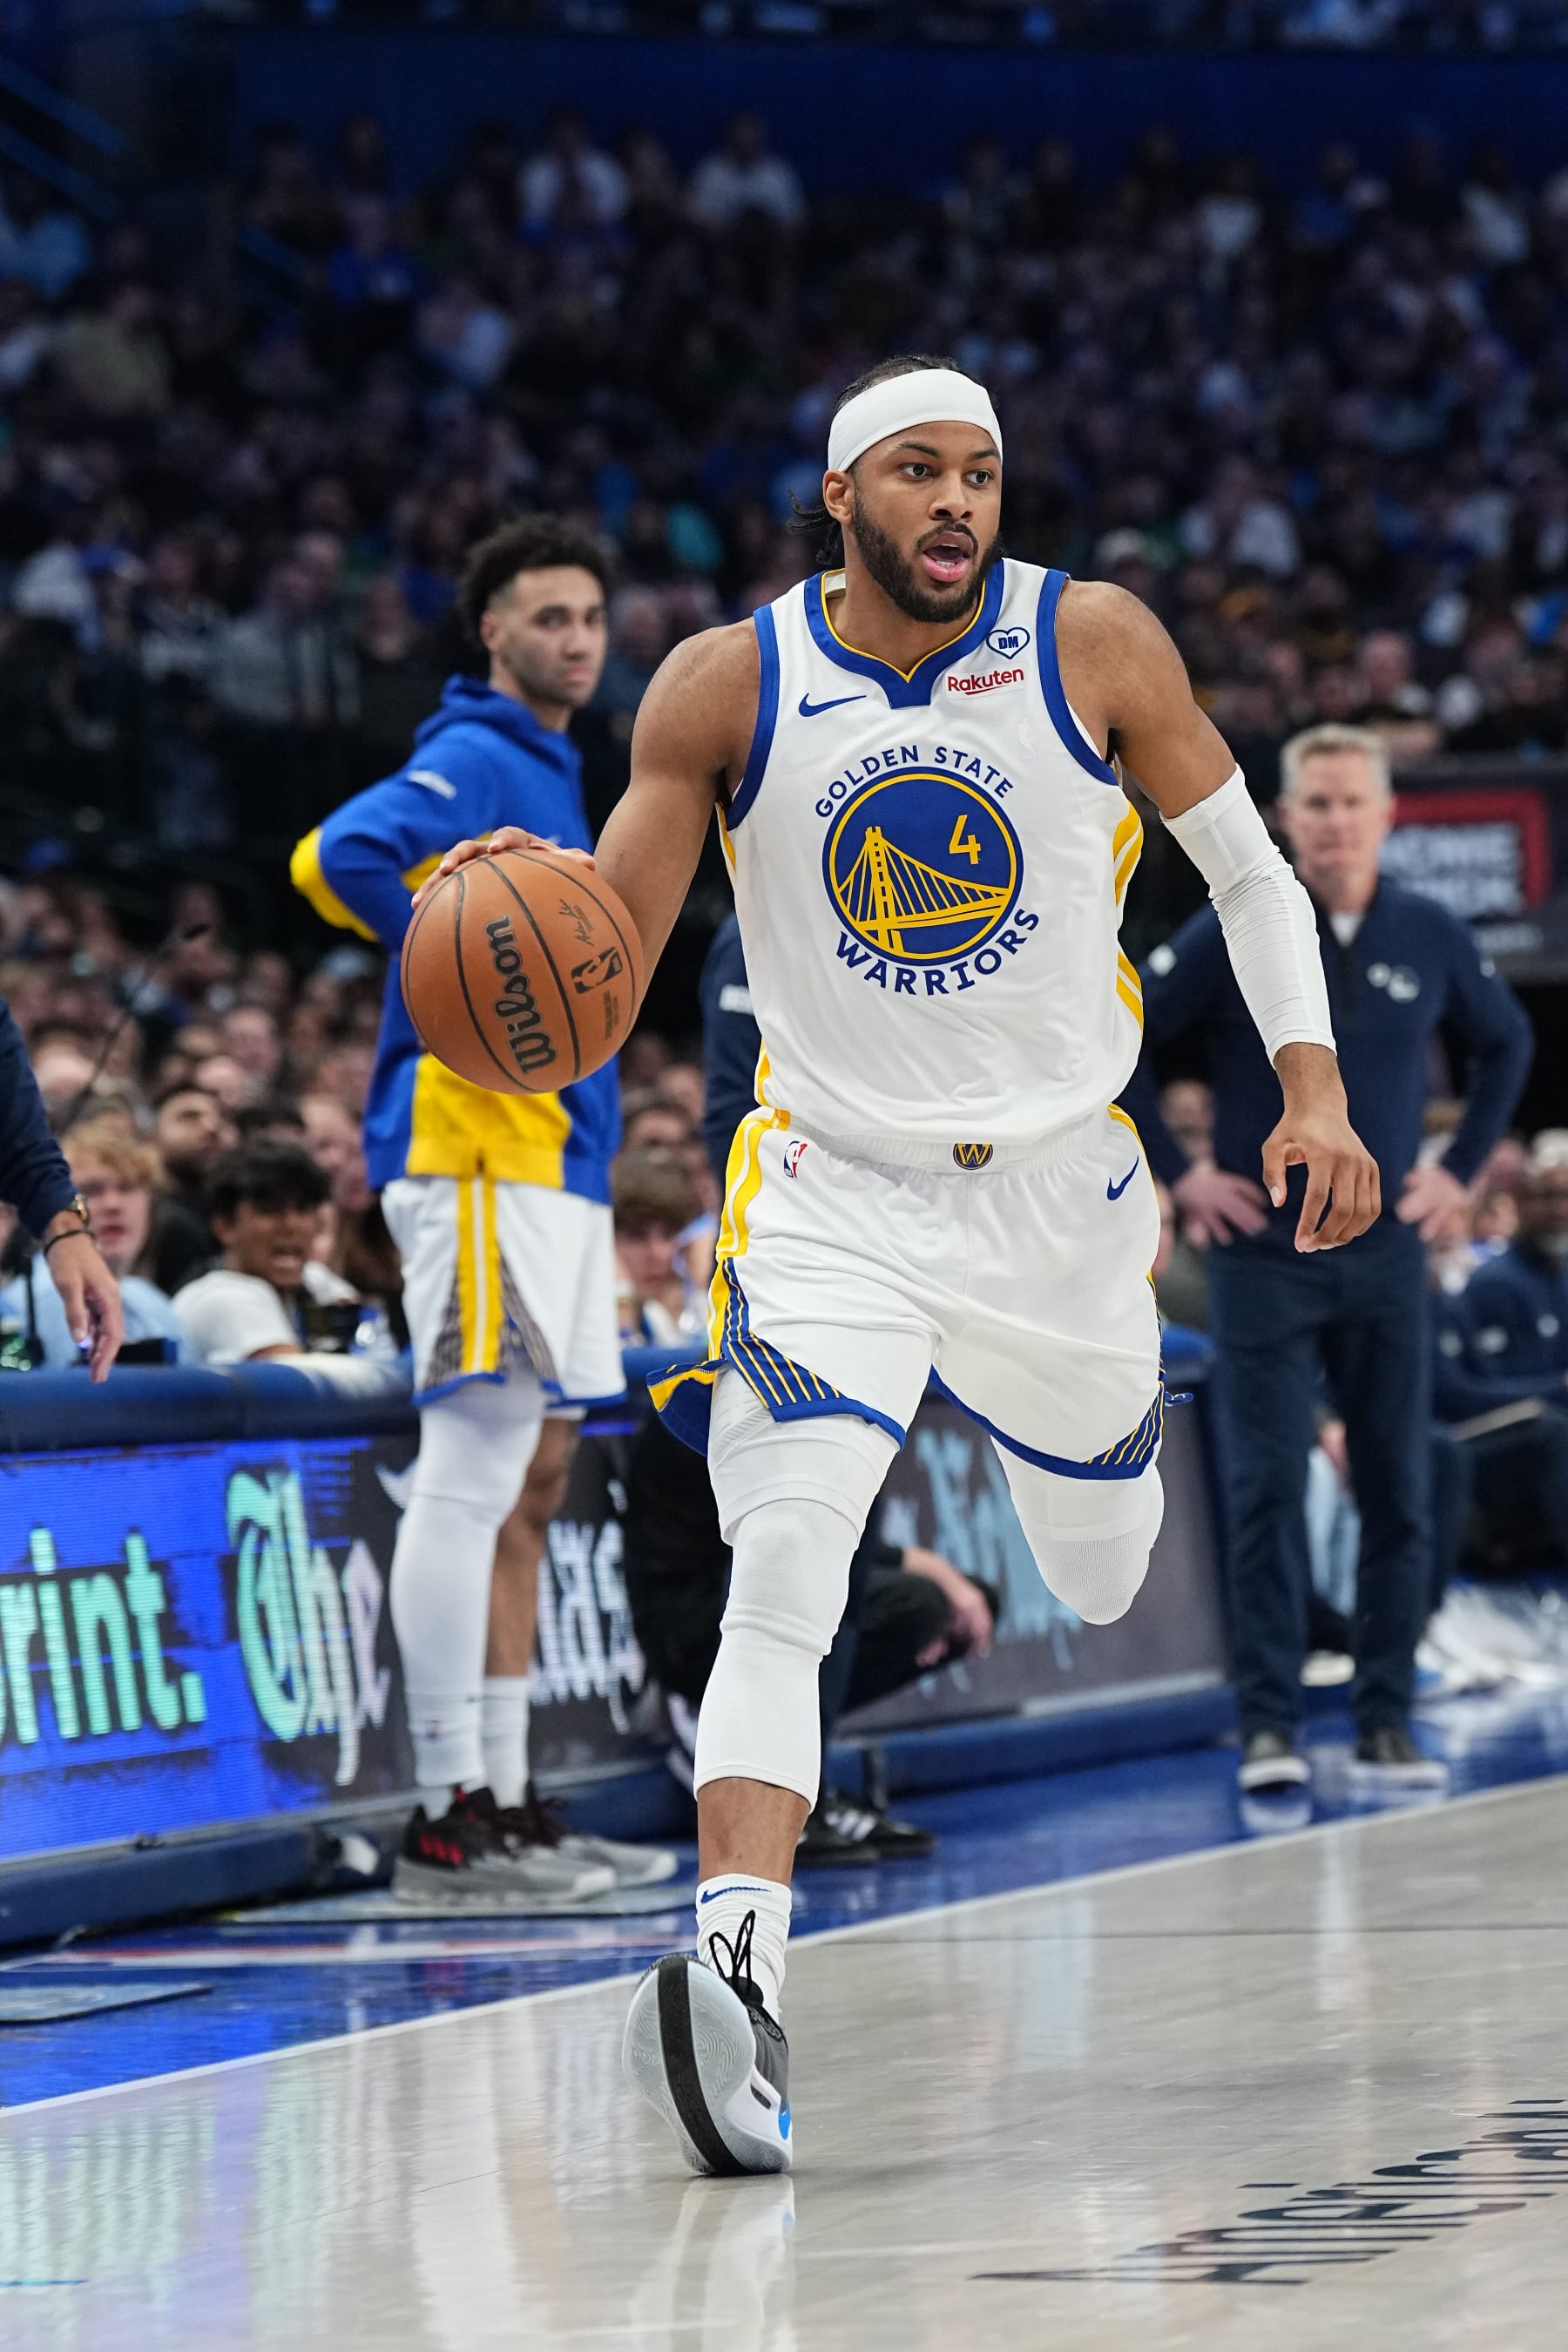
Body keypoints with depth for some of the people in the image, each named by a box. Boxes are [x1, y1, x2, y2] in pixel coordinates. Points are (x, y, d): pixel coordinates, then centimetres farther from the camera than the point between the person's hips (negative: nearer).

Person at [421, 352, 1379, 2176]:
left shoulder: (1095, 645, -7)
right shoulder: (725, 689, -8)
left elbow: (1250, 874, 3)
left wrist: (1313, 1089, -8)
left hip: (1062, 1188, 2)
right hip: (837, 1191, -2)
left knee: (1112, 1583, 19)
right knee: (785, 1573, -24)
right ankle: (739, 1975, -33)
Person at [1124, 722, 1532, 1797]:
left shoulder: (1432, 938, 2)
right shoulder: (1235, 934, -6)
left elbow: (1508, 1043, 19)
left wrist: (1462, 1168, 10)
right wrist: (1179, 1171, -2)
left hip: (1388, 1258, 3)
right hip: (1265, 1256, -2)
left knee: (1400, 1495, 3)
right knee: (1267, 1492, -6)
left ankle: (1386, 1718, 11)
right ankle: (1271, 1721, -1)